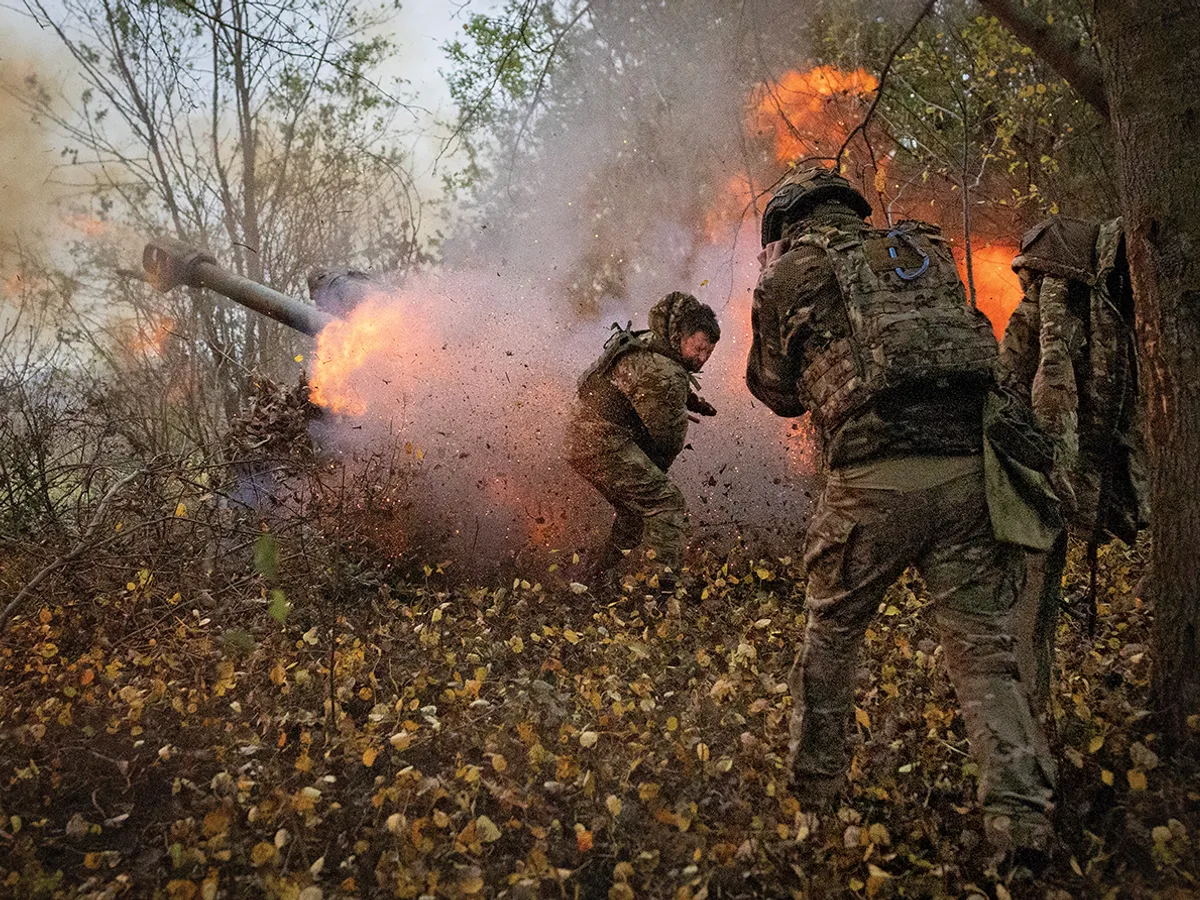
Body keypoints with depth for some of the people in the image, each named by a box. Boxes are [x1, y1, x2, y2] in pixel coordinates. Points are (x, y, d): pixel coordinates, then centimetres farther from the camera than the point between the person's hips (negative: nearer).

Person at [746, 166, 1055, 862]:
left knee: (832, 634, 16)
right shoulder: (927, 252, 21)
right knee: (985, 642, 7)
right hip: (968, 466, 4)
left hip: (874, 478, -3)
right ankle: (1022, 819, 0)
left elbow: (777, 389, 17)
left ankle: (815, 788, 29)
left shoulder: (794, 271, 8)